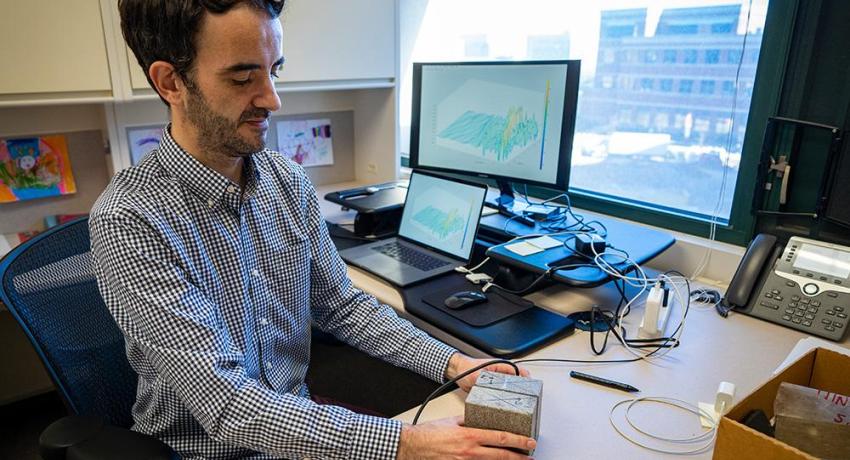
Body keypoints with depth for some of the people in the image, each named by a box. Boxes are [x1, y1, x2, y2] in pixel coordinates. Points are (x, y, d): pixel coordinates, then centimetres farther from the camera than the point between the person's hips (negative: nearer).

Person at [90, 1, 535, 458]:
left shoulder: (289, 181, -4)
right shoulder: (129, 220, -22)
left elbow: (341, 304, 2)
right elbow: (224, 403, -26)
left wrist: (451, 362, -9)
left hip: (298, 417, 4)